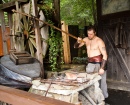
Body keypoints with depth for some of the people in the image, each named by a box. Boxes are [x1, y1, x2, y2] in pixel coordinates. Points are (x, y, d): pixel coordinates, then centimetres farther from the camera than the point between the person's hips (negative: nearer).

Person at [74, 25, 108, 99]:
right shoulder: (86, 39, 7)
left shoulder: (99, 41, -12)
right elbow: (75, 47, 13)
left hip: (98, 63, -5)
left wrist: (102, 68, -23)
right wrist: (78, 42, -10)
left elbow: (105, 55, -16)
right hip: (91, 63, 5)